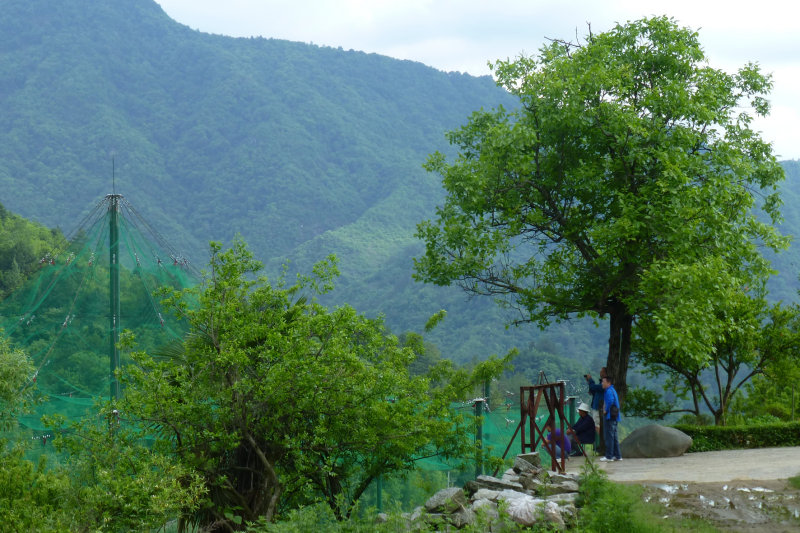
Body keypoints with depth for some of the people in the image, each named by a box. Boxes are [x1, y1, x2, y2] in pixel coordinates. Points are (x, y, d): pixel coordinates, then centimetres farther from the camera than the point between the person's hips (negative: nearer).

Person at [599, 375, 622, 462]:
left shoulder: (609, 391, -13)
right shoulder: (612, 390, 19)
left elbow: (610, 400, -30)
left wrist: (606, 410, -19)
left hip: (609, 416, -10)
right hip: (614, 417, 10)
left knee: (609, 436, -7)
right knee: (614, 436, 13)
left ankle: (609, 456, -6)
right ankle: (617, 456, 15)